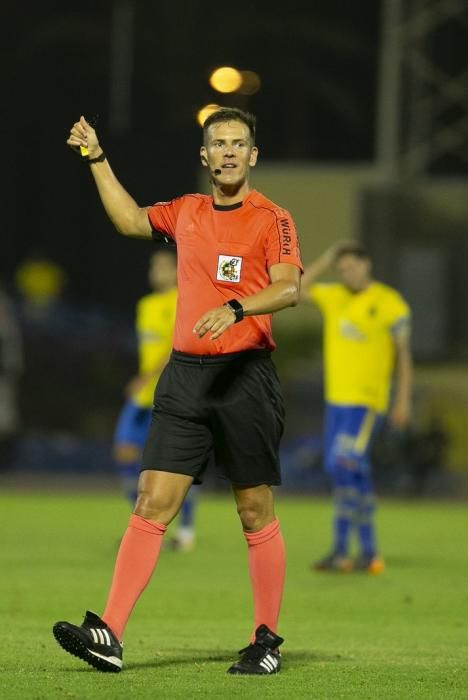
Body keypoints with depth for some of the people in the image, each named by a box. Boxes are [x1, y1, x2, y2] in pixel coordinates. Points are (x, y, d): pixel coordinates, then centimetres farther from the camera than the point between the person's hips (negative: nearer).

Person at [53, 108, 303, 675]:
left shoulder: (271, 219, -2)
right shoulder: (186, 212, 14)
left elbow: (289, 288, -16)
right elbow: (129, 219, 32)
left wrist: (235, 309, -30)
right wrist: (97, 159, 29)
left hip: (245, 374, -4)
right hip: (185, 373, 4)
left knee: (255, 512, 1)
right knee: (152, 502, -4)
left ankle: (266, 640, 11)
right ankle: (109, 635, -11)